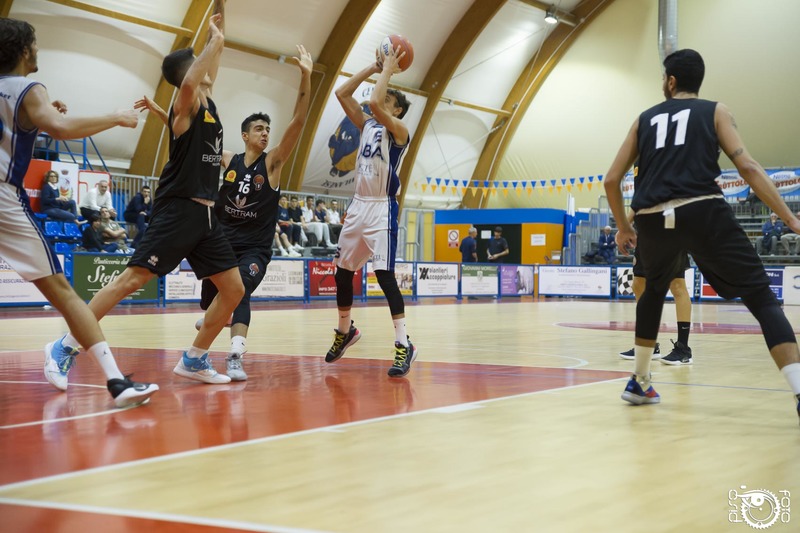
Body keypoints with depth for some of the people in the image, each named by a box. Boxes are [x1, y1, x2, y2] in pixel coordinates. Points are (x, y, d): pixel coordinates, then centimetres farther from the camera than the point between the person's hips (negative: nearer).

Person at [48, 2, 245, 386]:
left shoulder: (208, 101, 14)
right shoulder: (187, 105, -8)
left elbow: (211, 61, 28)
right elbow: (188, 82, -33)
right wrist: (215, 42, -23)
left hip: (205, 214, 8)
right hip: (178, 210, -8)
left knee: (234, 290, 4)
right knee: (132, 279, -11)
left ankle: (193, 359, 14)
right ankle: (65, 346, -6)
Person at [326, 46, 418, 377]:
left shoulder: (399, 130, -7)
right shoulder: (367, 126, 14)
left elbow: (374, 103, -24)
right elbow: (342, 94, 11)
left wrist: (388, 71, -11)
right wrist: (373, 69, 9)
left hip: (382, 208, -8)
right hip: (358, 205, 8)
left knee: (384, 274, -17)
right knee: (342, 271, 13)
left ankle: (403, 344, -16)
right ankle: (345, 330, 33)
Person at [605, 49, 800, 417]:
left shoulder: (645, 119, 23)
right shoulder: (715, 111, 15)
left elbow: (612, 180, 21)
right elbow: (747, 168, 2)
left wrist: (623, 227, 35)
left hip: (652, 220, 4)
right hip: (703, 212, -3)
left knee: (654, 292, 32)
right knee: (761, 297, -1)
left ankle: (639, 383, 35)